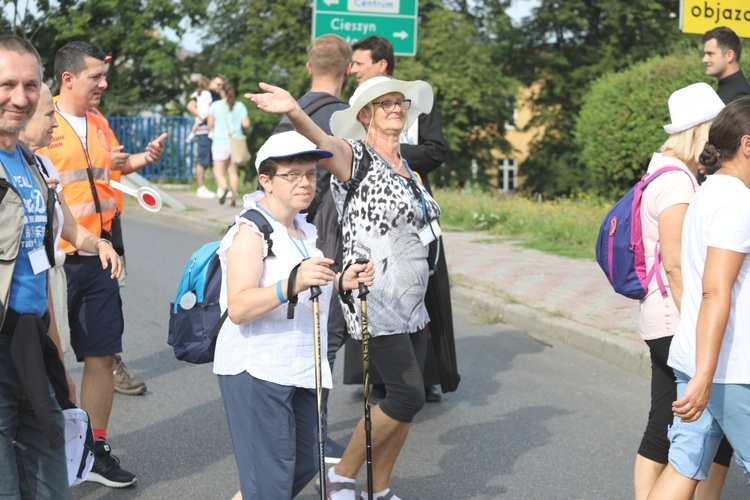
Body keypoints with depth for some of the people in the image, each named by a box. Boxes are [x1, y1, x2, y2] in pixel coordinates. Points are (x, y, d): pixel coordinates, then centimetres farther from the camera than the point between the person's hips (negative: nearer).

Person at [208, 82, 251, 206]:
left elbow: (210, 125, -1)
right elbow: (246, 124, -5)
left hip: (221, 141, -3)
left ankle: (223, 188, -30)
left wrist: (212, 129, 21)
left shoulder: (216, 105, -3)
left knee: (218, 171, 0)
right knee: (233, 171, 12)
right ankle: (234, 198, 8)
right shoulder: (240, 106, 2)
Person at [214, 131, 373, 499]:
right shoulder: (251, 231, -14)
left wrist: (341, 282, 6)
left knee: (305, 465, 15)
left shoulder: (306, 232, 13)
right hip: (256, 371, -8)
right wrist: (292, 284, -39)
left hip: (301, 369, 9)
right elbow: (238, 308, -26)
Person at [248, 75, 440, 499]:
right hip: (375, 300, -8)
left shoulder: (406, 168, 15)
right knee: (408, 396, -11)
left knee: (406, 399, 8)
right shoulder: (357, 157, -8)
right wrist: (295, 112, -54)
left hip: (412, 303, 8)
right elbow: (325, 144, -32)